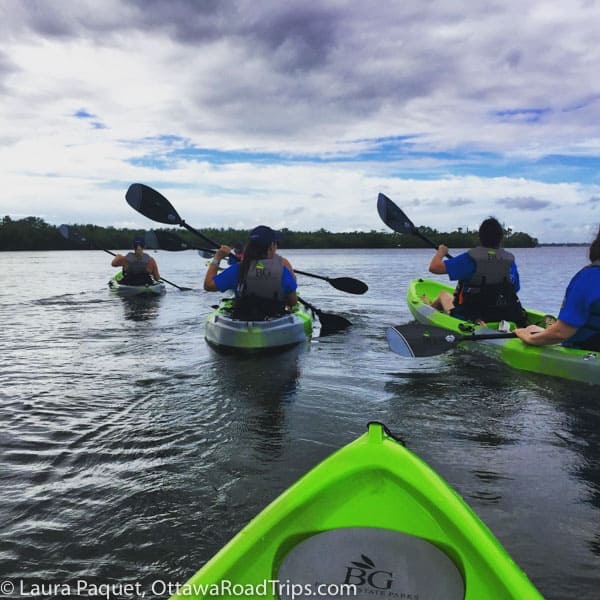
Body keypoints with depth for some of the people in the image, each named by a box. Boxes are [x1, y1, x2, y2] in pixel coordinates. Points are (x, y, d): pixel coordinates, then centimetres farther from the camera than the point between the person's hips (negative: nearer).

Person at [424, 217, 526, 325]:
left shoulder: (470, 258, -20)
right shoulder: (510, 261, -6)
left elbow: (434, 267, -21)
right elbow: (514, 290, 4)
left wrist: (441, 251, 0)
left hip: (467, 318, -4)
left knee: (443, 294, 26)